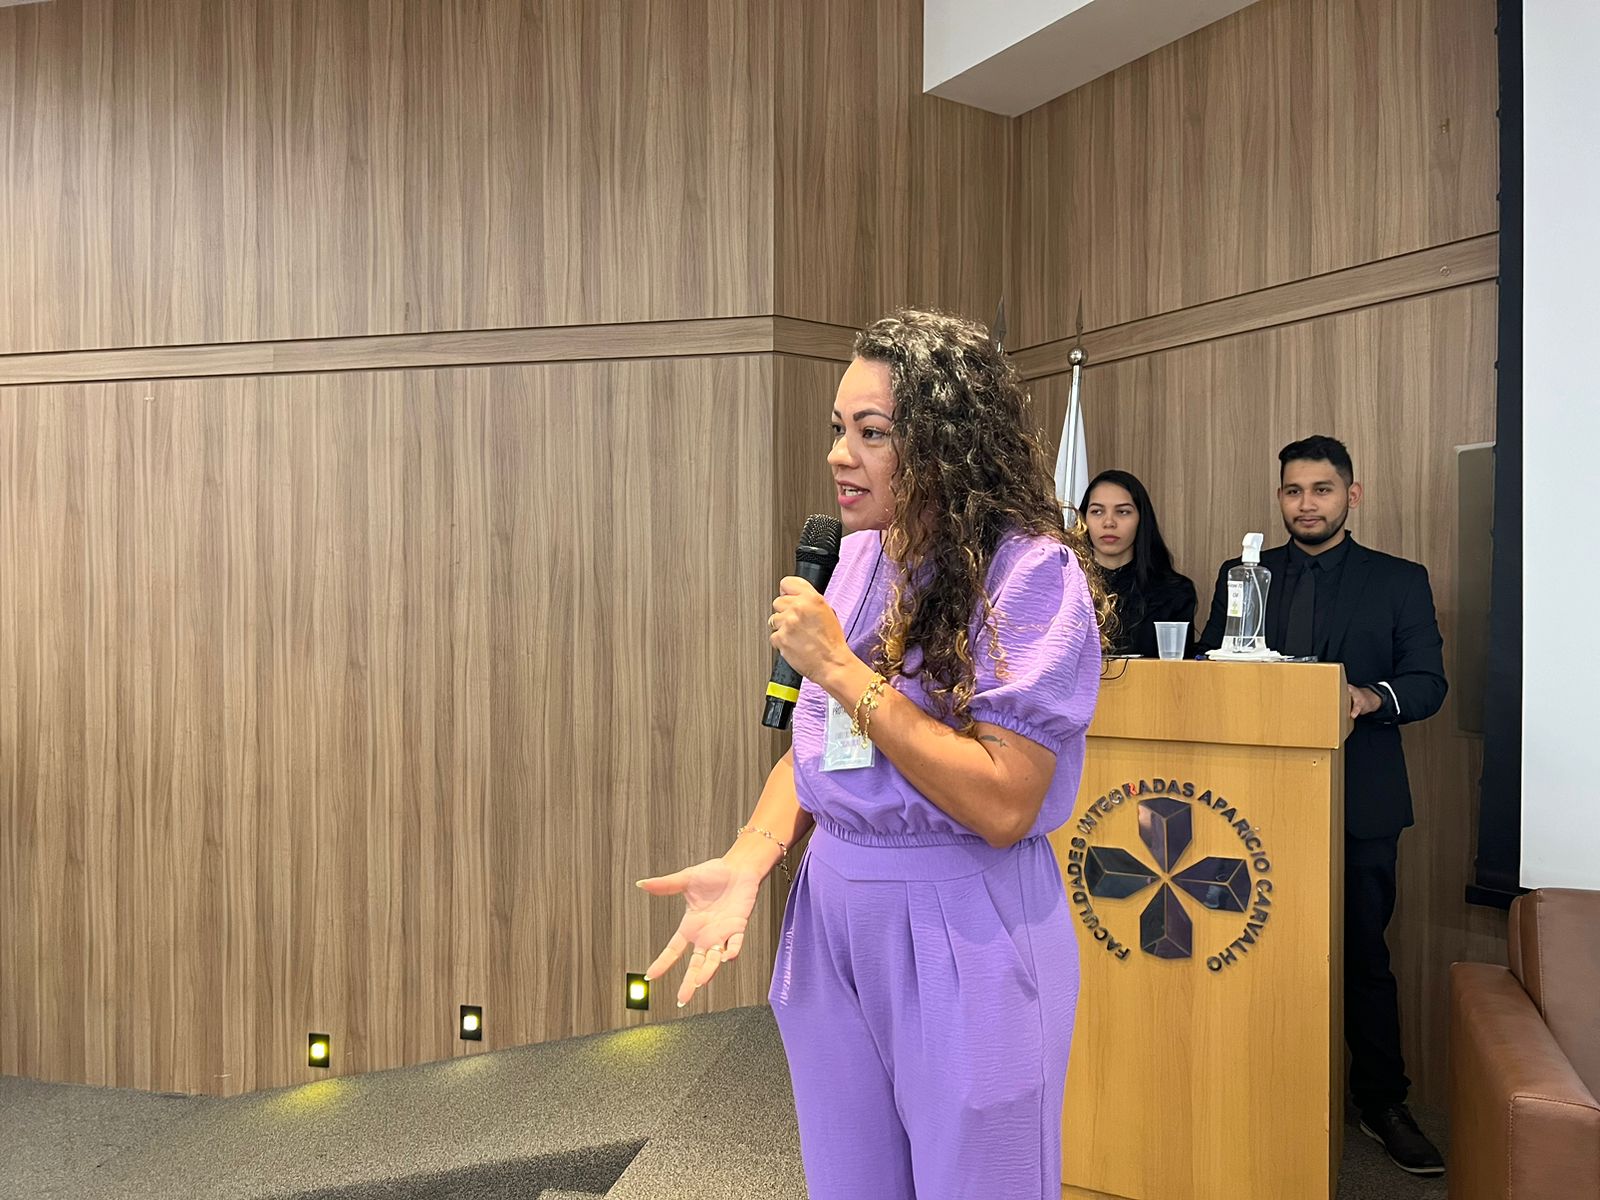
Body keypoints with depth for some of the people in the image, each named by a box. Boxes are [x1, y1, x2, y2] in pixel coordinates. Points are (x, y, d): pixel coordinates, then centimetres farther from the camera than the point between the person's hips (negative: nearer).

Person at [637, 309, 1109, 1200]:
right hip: (832, 916, 7)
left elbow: (1003, 805, -24)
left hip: (964, 936, -6)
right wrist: (749, 861, -6)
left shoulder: (1033, 574, -17)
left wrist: (841, 668, -23)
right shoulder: (861, 557, 4)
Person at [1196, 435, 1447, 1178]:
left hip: (1359, 800, -1)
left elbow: (1428, 681, 0)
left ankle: (1382, 1103, 22)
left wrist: (1372, 697, -21)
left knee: (1363, 949, 7)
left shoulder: (1401, 581, 6)